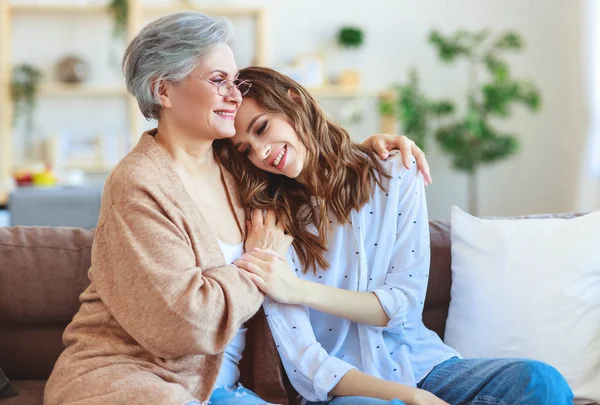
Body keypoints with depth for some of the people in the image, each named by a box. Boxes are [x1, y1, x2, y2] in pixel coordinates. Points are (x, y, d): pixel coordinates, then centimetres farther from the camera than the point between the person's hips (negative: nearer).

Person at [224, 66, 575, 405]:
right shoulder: (270, 218, -3)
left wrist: (299, 290, -16)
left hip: (420, 365, 3)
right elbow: (303, 360, -10)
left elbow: (405, 304, -4)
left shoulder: (396, 176, 2)